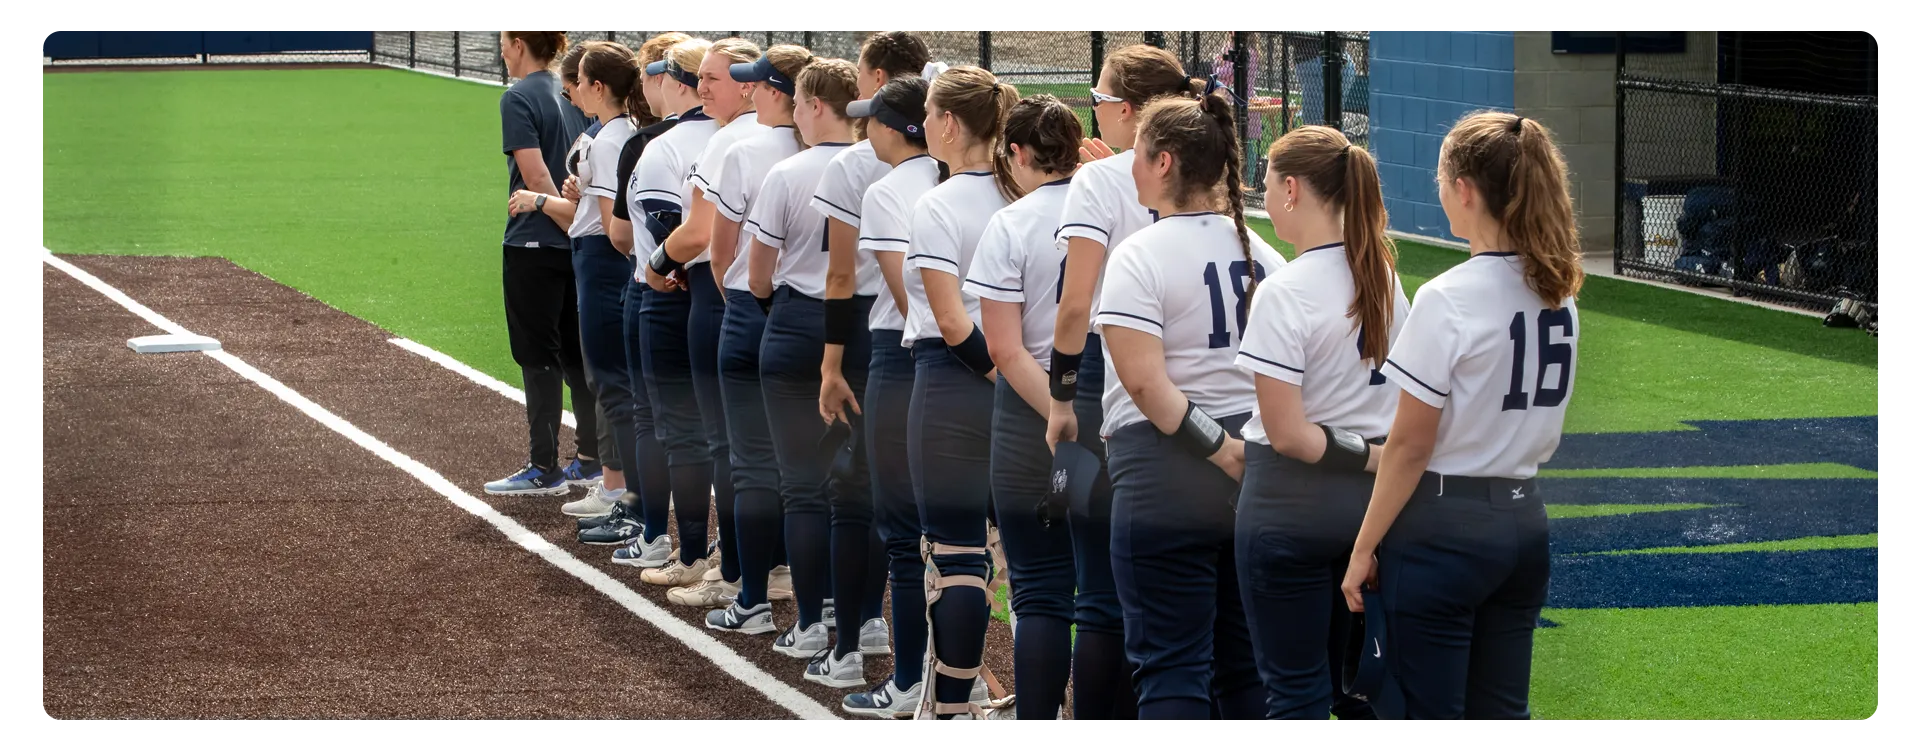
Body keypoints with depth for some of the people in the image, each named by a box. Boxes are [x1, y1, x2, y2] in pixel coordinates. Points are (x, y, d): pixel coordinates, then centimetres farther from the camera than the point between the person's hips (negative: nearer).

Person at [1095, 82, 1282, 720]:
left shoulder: (1140, 255, -11)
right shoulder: (1258, 250, 8)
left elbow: (1145, 381, -20)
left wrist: (1219, 448, -15)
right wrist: (1242, 447, 10)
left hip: (1166, 475, -6)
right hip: (1259, 471, 6)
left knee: (1171, 667, -2)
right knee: (1247, 664, 13)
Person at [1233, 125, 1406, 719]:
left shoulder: (1284, 294, -18)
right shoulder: (1384, 278, 4)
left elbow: (1287, 434, -19)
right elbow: (1403, 409, 10)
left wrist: (1371, 458, -10)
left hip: (1290, 505, -7)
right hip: (1371, 505, 7)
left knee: (1296, 688, 2)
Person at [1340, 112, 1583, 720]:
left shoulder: (1448, 300, -17)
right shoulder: (1558, 297, 5)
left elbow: (1410, 447, -14)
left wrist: (1364, 549, -7)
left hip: (1443, 526, -7)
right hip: (1524, 519, 7)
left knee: (1422, 717, 1)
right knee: (1500, 717, 12)